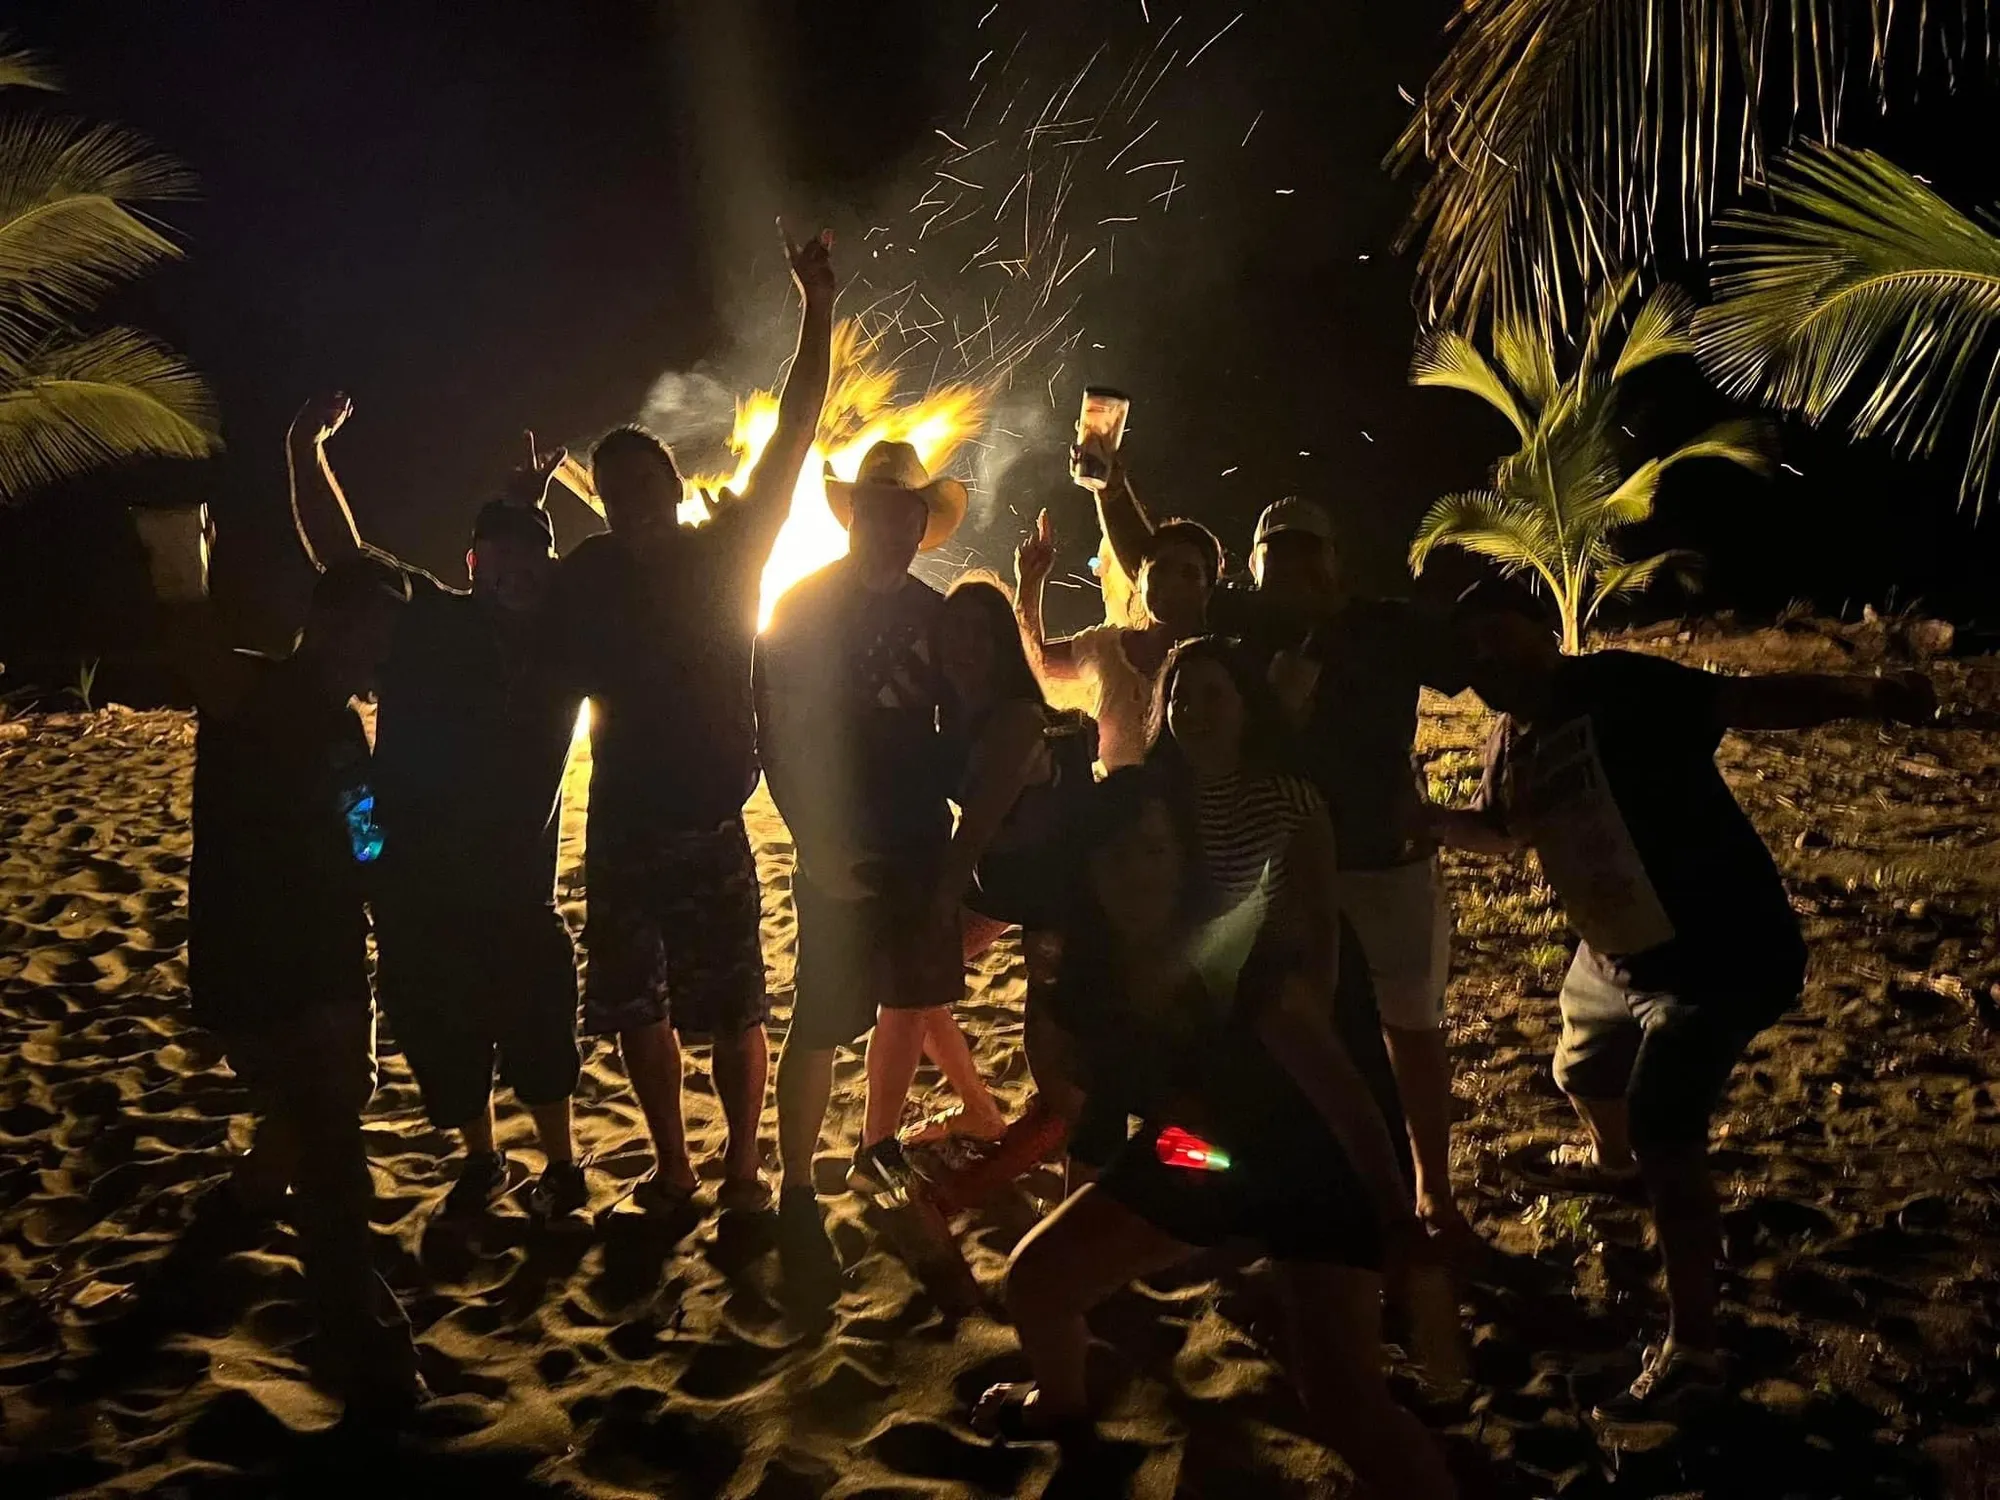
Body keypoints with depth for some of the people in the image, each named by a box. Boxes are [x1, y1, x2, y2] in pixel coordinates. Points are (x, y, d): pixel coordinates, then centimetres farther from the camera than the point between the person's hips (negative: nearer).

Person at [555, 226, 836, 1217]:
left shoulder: (725, 555, -5)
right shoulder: (584, 581, 0)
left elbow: (792, 436, -12)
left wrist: (817, 319, -18)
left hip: (710, 823, -3)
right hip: (623, 827, 3)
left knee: (732, 1009, 2)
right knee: (637, 1006, 12)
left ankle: (743, 1171, 17)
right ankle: (673, 1170, 29)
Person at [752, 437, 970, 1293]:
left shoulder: (933, 613, 8)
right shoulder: (806, 608, -6)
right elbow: (776, 734, -9)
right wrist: (817, 842, -15)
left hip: (922, 845, 6)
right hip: (844, 852, -5)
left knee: (912, 1001, 13)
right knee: (823, 1025, -6)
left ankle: (878, 1152, 31)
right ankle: (796, 1202, 3)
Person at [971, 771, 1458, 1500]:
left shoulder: (1241, 964, -32)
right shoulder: (1090, 981, -14)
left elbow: (1345, 1099, -33)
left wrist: (1401, 1228, -41)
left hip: (1309, 1171, -6)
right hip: (1184, 1165, 6)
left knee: (1344, 1404, -23)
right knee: (1034, 1278, 9)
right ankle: (1061, 1406, 41)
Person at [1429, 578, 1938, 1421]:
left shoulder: (1617, 688, -23)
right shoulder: (1511, 743, 2)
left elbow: (1743, 701, -31)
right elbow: (1499, 829, 20)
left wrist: (1863, 696, -45)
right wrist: (1424, 820, 2)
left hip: (1718, 952, -9)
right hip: (1618, 954, 9)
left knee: (1664, 1138, -15)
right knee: (1584, 1076, 30)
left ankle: (1691, 1355, -3)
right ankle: (1614, 1155, 68)